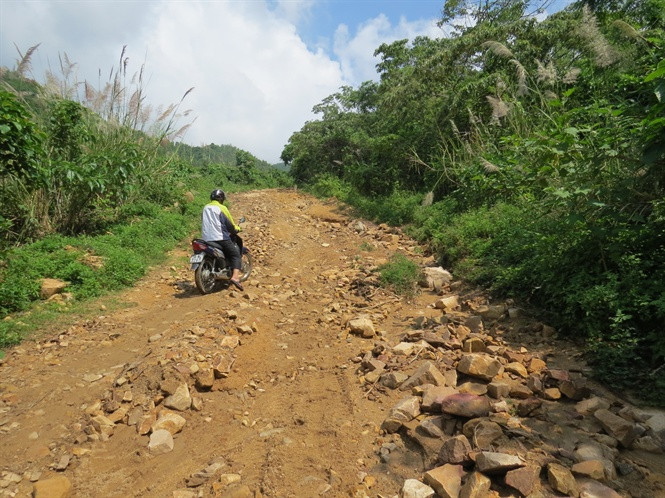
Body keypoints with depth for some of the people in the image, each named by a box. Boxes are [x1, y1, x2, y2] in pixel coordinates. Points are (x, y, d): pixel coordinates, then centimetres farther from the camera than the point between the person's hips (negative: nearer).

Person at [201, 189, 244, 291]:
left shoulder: (205, 208, 16)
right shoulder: (222, 208, -5)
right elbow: (230, 224, -6)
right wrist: (237, 229, 14)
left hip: (206, 238, 7)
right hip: (220, 238, -7)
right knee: (236, 255, -2)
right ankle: (235, 277, -22)